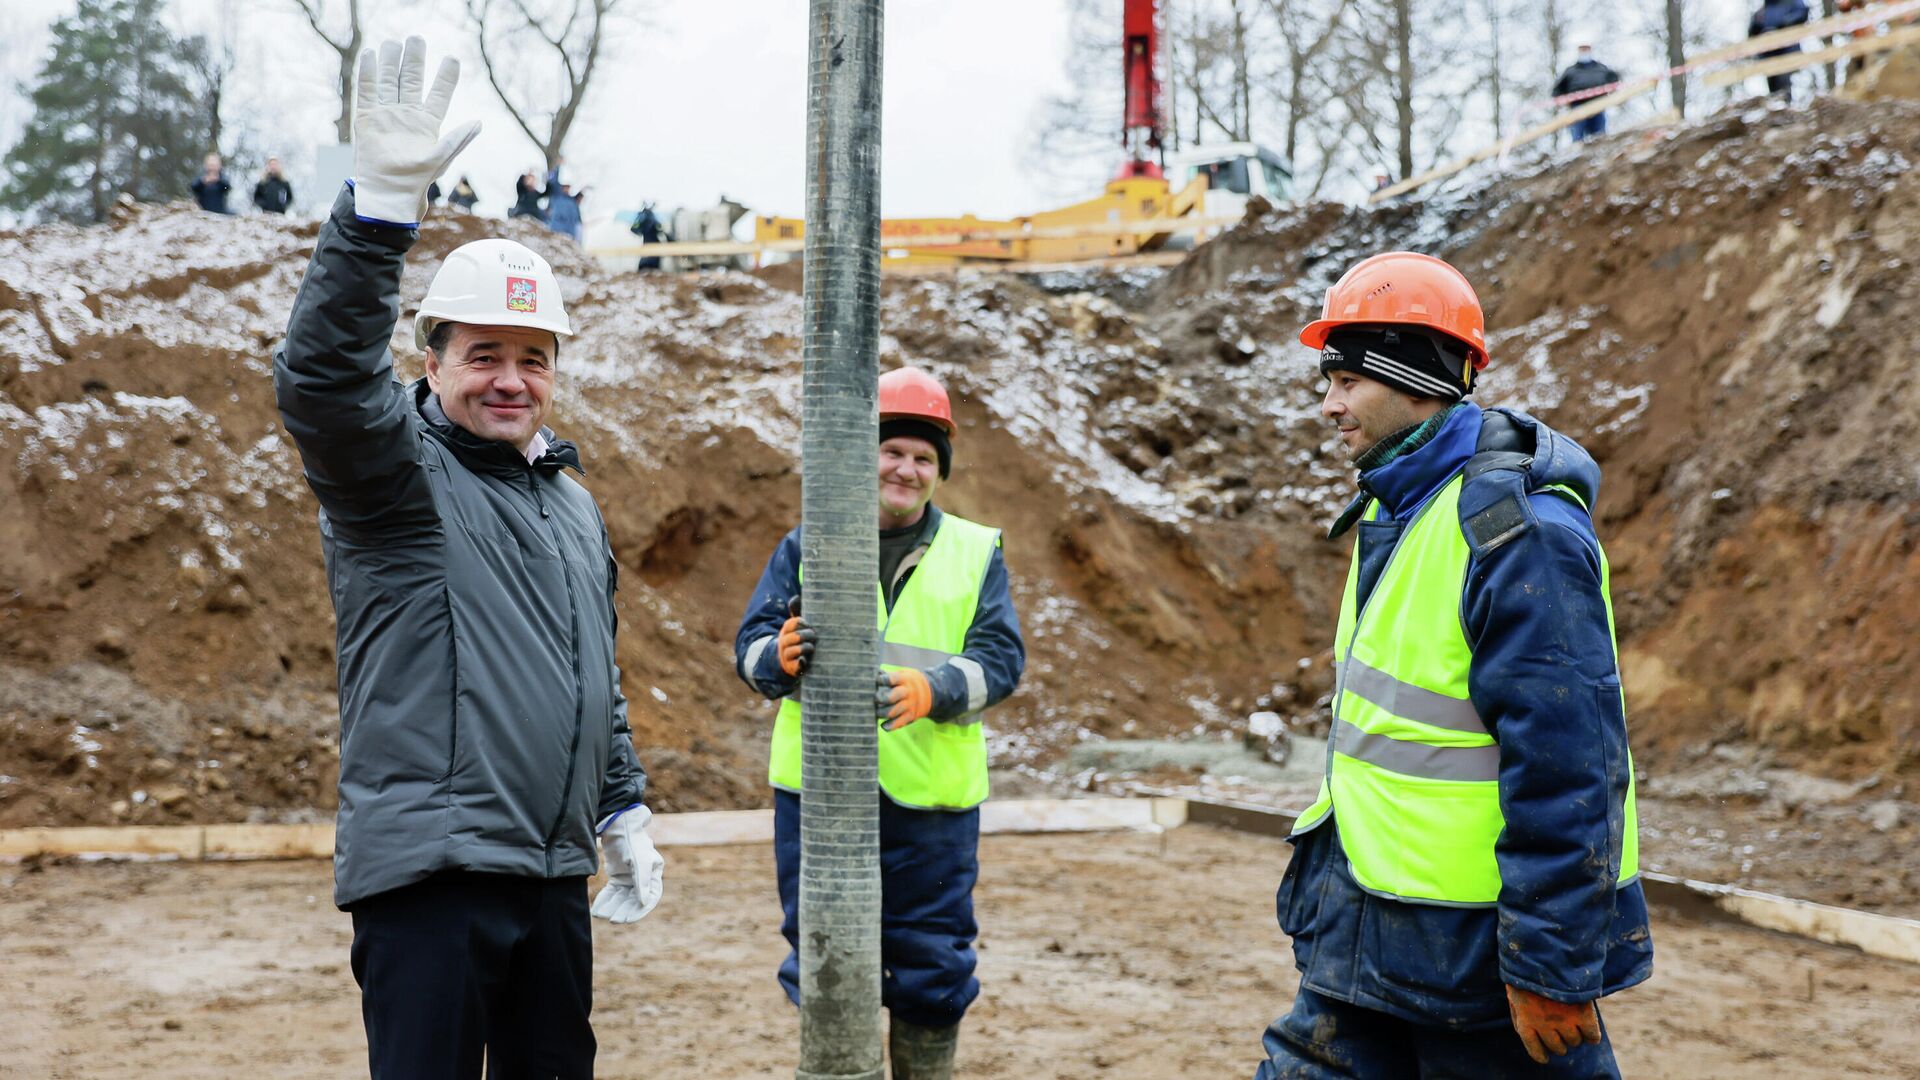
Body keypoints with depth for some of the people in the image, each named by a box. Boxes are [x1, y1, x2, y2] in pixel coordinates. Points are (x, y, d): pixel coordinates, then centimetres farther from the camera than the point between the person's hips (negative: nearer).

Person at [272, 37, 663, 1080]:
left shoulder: (575, 506, 18)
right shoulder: (400, 467, -4)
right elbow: (319, 376, -25)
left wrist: (623, 812, 21)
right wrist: (382, 202, -35)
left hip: (555, 871, 7)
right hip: (427, 870, -7)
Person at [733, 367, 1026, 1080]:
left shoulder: (976, 552, 9)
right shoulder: (807, 547, 9)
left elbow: (1001, 658, -3)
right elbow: (749, 646, 1)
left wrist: (930, 690, -23)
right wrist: (782, 654, -24)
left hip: (932, 799, 0)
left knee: (932, 967, 7)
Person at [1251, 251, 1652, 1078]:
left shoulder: (1517, 530, -20)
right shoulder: (1390, 511, 10)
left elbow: (1565, 767, -23)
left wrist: (1551, 969, -22)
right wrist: (1319, 885, 22)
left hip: (1477, 946, -9)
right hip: (1367, 920, 9)